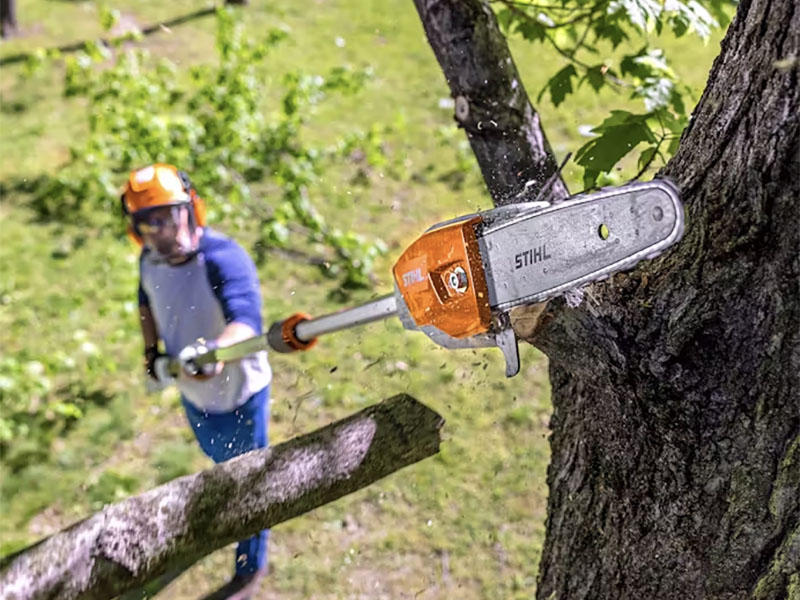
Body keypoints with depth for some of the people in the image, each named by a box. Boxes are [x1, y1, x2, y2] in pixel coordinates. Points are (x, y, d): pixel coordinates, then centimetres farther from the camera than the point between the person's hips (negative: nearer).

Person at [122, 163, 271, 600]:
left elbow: (246, 320, -51)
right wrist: (151, 349, 4)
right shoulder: (150, 259, -10)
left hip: (238, 396, -7)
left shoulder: (223, 259, -33)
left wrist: (216, 350, -70)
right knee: (221, 461, 33)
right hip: (192, 391, 7)